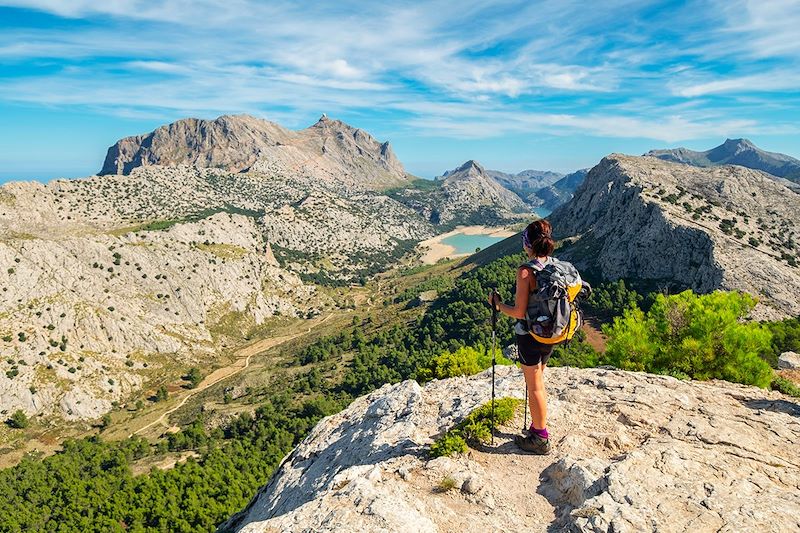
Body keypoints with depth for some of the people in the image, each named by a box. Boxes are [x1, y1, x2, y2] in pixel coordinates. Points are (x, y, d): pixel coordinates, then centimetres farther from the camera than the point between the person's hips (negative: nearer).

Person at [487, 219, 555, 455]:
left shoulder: (525, 271, -23)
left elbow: (519, 312, -23)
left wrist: (498, 305, -6)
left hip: (530, 335, -7)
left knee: (534, 387, 8)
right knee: (538, 382, 23)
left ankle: (540, 439, 22)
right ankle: (538, 427, 38)